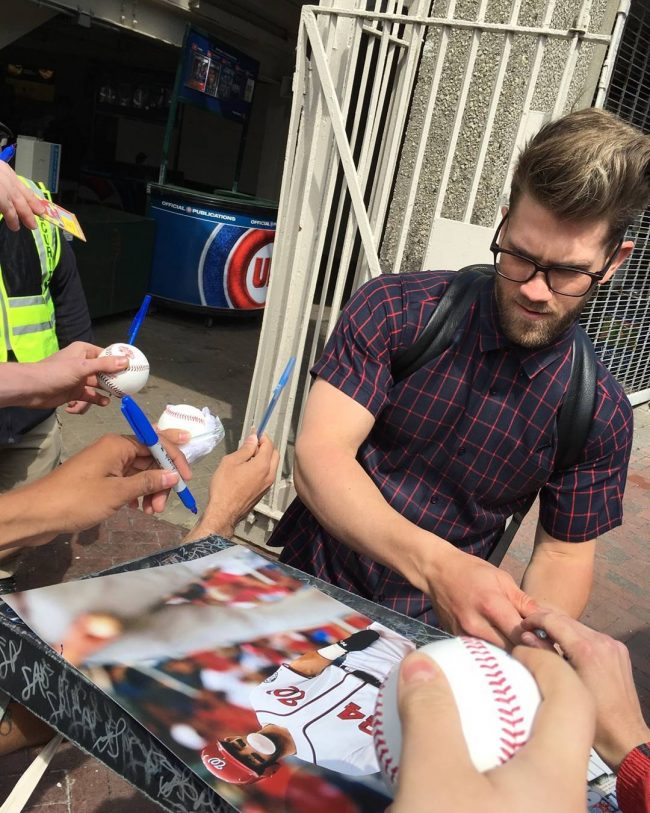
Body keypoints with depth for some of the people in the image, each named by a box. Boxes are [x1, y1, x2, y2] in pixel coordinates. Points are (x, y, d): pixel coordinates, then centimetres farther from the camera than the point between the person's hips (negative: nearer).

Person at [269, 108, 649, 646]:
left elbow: (563, 554, 5)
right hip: (309, 583, 0)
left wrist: (529, 632, -17)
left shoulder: (600, 414, -4)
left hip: (429, 634, 1)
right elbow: (319, 456, -18)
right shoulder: (394, 309, -10)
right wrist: (435, 564, -33)